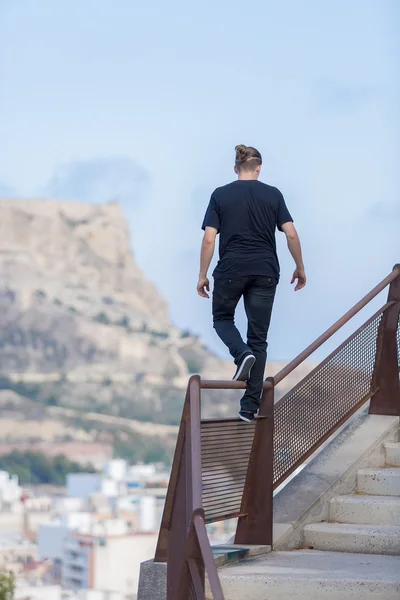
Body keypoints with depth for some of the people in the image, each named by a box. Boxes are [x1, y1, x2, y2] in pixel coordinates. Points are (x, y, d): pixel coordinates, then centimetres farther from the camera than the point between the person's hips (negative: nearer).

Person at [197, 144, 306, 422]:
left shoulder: (220, 195, 0)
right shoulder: (273, 194, 3)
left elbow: (209, 239, -4)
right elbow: (291, 234, -1)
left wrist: (202, 275, 4)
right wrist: (300, 268, 11)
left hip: (231, 269, -1)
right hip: (265, 271, 1)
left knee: (222, 318, 24)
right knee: (259, 337, 6)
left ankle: (242, 354, -9)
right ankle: (250, 407, 3)